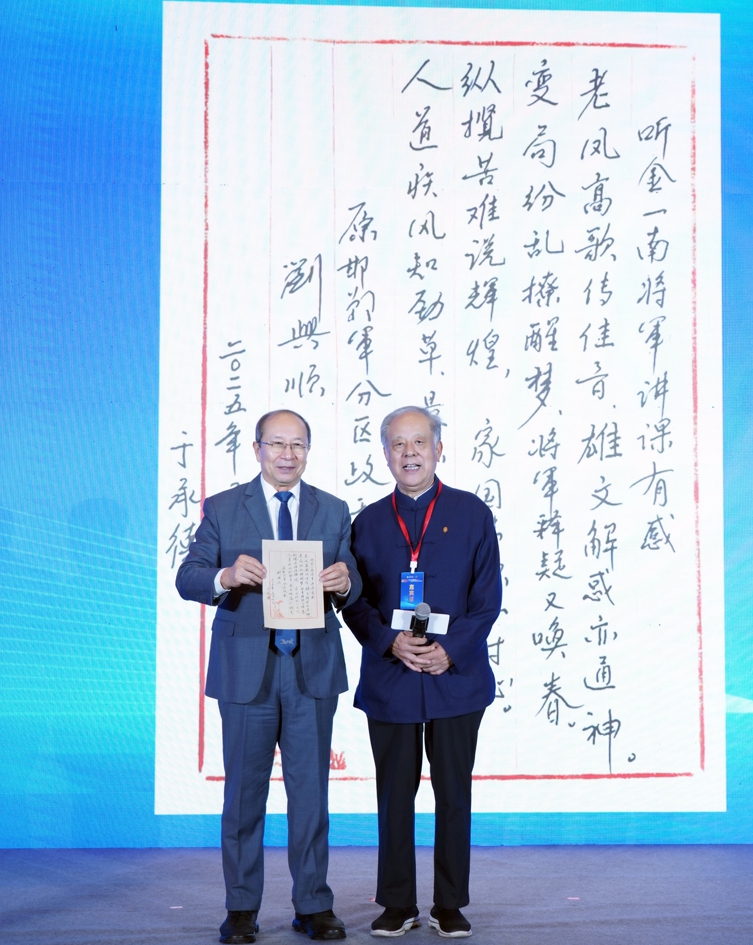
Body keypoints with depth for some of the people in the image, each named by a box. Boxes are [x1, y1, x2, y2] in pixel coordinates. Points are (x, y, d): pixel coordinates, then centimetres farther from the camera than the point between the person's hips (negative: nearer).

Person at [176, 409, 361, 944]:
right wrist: (226, 577, -25)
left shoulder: (334, 511, 9)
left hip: (312, 670, 1)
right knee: (244, 791, 6)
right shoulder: (222, 509, 4)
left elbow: (352, 589, 4)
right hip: (246, 670, -1)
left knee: (311, 789, 6)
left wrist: (344, 583, -20)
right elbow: (187, 579, -4)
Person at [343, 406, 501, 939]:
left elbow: (488, 597, 0)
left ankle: (450, 906, 15)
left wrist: (450, 650, -12)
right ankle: (398, 905, 16)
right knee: (395, 796, 5)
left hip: (456, 676, -1)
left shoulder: (472, 514, 4)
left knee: (454, 795, 5)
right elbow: (354, 600, 5)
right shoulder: (369, 521, 9)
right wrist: (390, 643, -13)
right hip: (389, 682, 1)